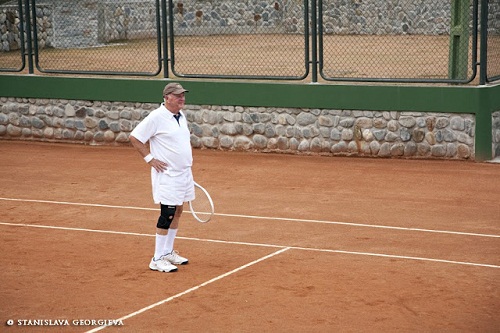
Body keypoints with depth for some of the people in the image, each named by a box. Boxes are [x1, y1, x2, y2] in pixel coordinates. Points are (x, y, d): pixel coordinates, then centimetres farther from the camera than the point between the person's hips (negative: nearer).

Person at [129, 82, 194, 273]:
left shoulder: (181, 116, 11)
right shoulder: (157, 117, -15)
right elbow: (134, 137, -13)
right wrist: (150, 159, -14)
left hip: (184, 174, 8)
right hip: (167, 176, -8)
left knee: (177, 213, 13)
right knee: (167, 215, -8)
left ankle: (168, 252, 25)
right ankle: (157, 260, -1)